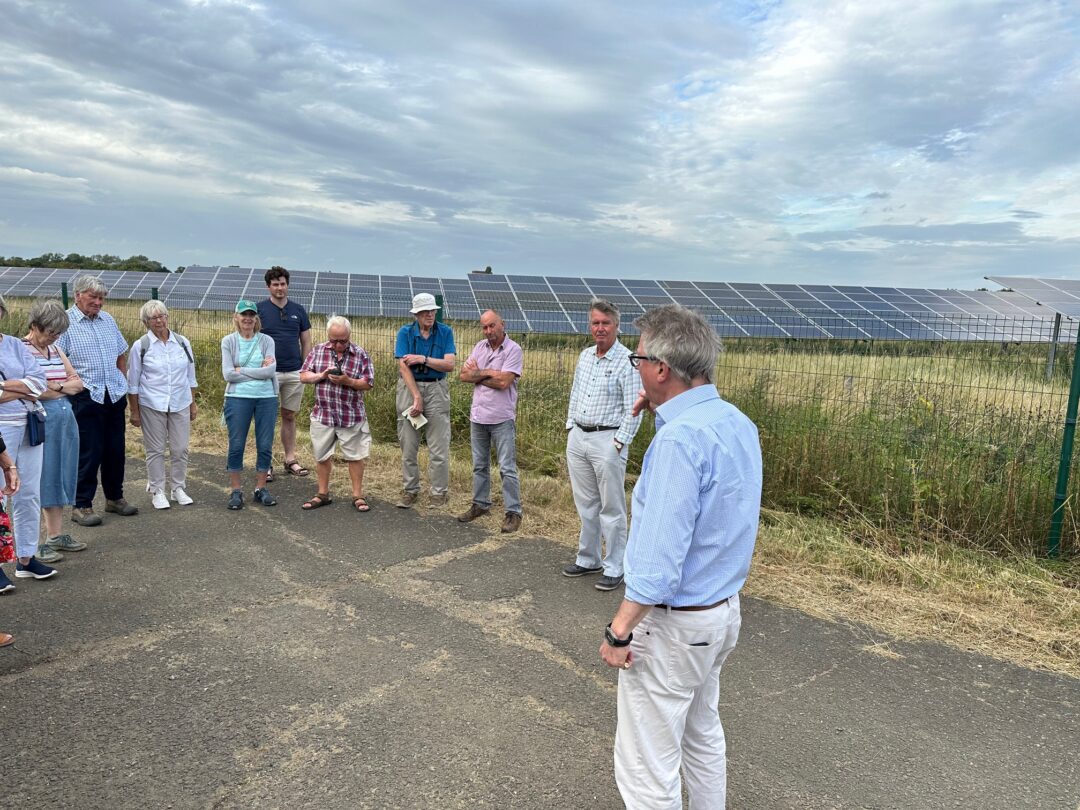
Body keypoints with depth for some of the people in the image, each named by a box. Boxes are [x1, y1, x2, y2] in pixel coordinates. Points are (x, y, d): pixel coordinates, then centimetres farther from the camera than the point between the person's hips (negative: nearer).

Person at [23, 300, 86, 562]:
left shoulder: (56, 350, 14)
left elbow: (78, 383, 12)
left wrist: (54, 386, -6)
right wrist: (64, 386, -5)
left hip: (65, 419, 7)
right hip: (42, 420, -7)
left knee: (61, 475, 11)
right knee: (42, 478, -4)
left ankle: (56, 535, 20)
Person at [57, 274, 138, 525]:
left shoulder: (108, 320, 12)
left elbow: (121, 355, 20)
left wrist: (124, 383, 14)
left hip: (114, 395, 6)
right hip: (85, 398, -6)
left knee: (115, 449, 12)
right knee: (88, 452, -2)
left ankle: (115, 497, 26)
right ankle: (81, 506, 9)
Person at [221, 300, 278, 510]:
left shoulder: (266, 341, 2)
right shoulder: (228, 341, 1)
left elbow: (270, 371, -10)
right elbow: (228, 374, -8)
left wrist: (241, 370, -10)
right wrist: (258, 371, -9)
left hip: (266, 398, 1)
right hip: (238, 398, -1)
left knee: (265, 446, 6)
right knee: (236, 446, 5)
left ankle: (261, 489, 20)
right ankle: (236, 491, 17)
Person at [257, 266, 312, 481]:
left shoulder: (298, 310, 8)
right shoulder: (259, 309, -1)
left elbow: (306, 342, 11)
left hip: (295, 373, 3)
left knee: (289, 416, 12)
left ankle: (290, 459, 21)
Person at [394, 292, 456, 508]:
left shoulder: (445, 332, 0)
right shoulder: (405, 332, -2)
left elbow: (450, 364, -8)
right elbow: (404, 367, -8)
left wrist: (424, 359, -18)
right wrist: (417, 397, -14)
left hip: (436, 388, 0)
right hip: (409, 387, 0)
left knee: (439, 446, -1)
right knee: (408, 444, 5)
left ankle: (439, 492, 11)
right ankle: (410, 490, 17)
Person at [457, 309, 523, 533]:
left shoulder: (513, 350, -10)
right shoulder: (480, 347, 9)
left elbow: (503, 382, -20)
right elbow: (463, 375, 0)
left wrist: (477, 375, -8)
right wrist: (488, 373, -13)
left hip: (502, 418, -6)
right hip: (478, 416, 6)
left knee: (507, 468, -3)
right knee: (480, 465, 16)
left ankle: (513, 512, 4)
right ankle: (480, 504, 30)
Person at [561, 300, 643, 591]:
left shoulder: (627, 362, -12)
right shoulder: (585, 356, 10)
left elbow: (634, 410, -13)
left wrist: (618, 444, -16)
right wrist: (570, 428, 13)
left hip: (607, 440, -7)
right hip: (578, 437, 7)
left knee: (611, 509, 0)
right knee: (585, 504, 15)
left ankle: (614, 568, 10)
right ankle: (588, 559, 28)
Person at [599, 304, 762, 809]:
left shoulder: (680, 438, -27)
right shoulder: (737, 422, 1)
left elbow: (659, 556, -27)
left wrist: (619, 631, -18)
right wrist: (664, 411, 8)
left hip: (674, 624, -9)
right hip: (724, 610, 9)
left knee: (645, 766, 6)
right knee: (702, 734, 26)